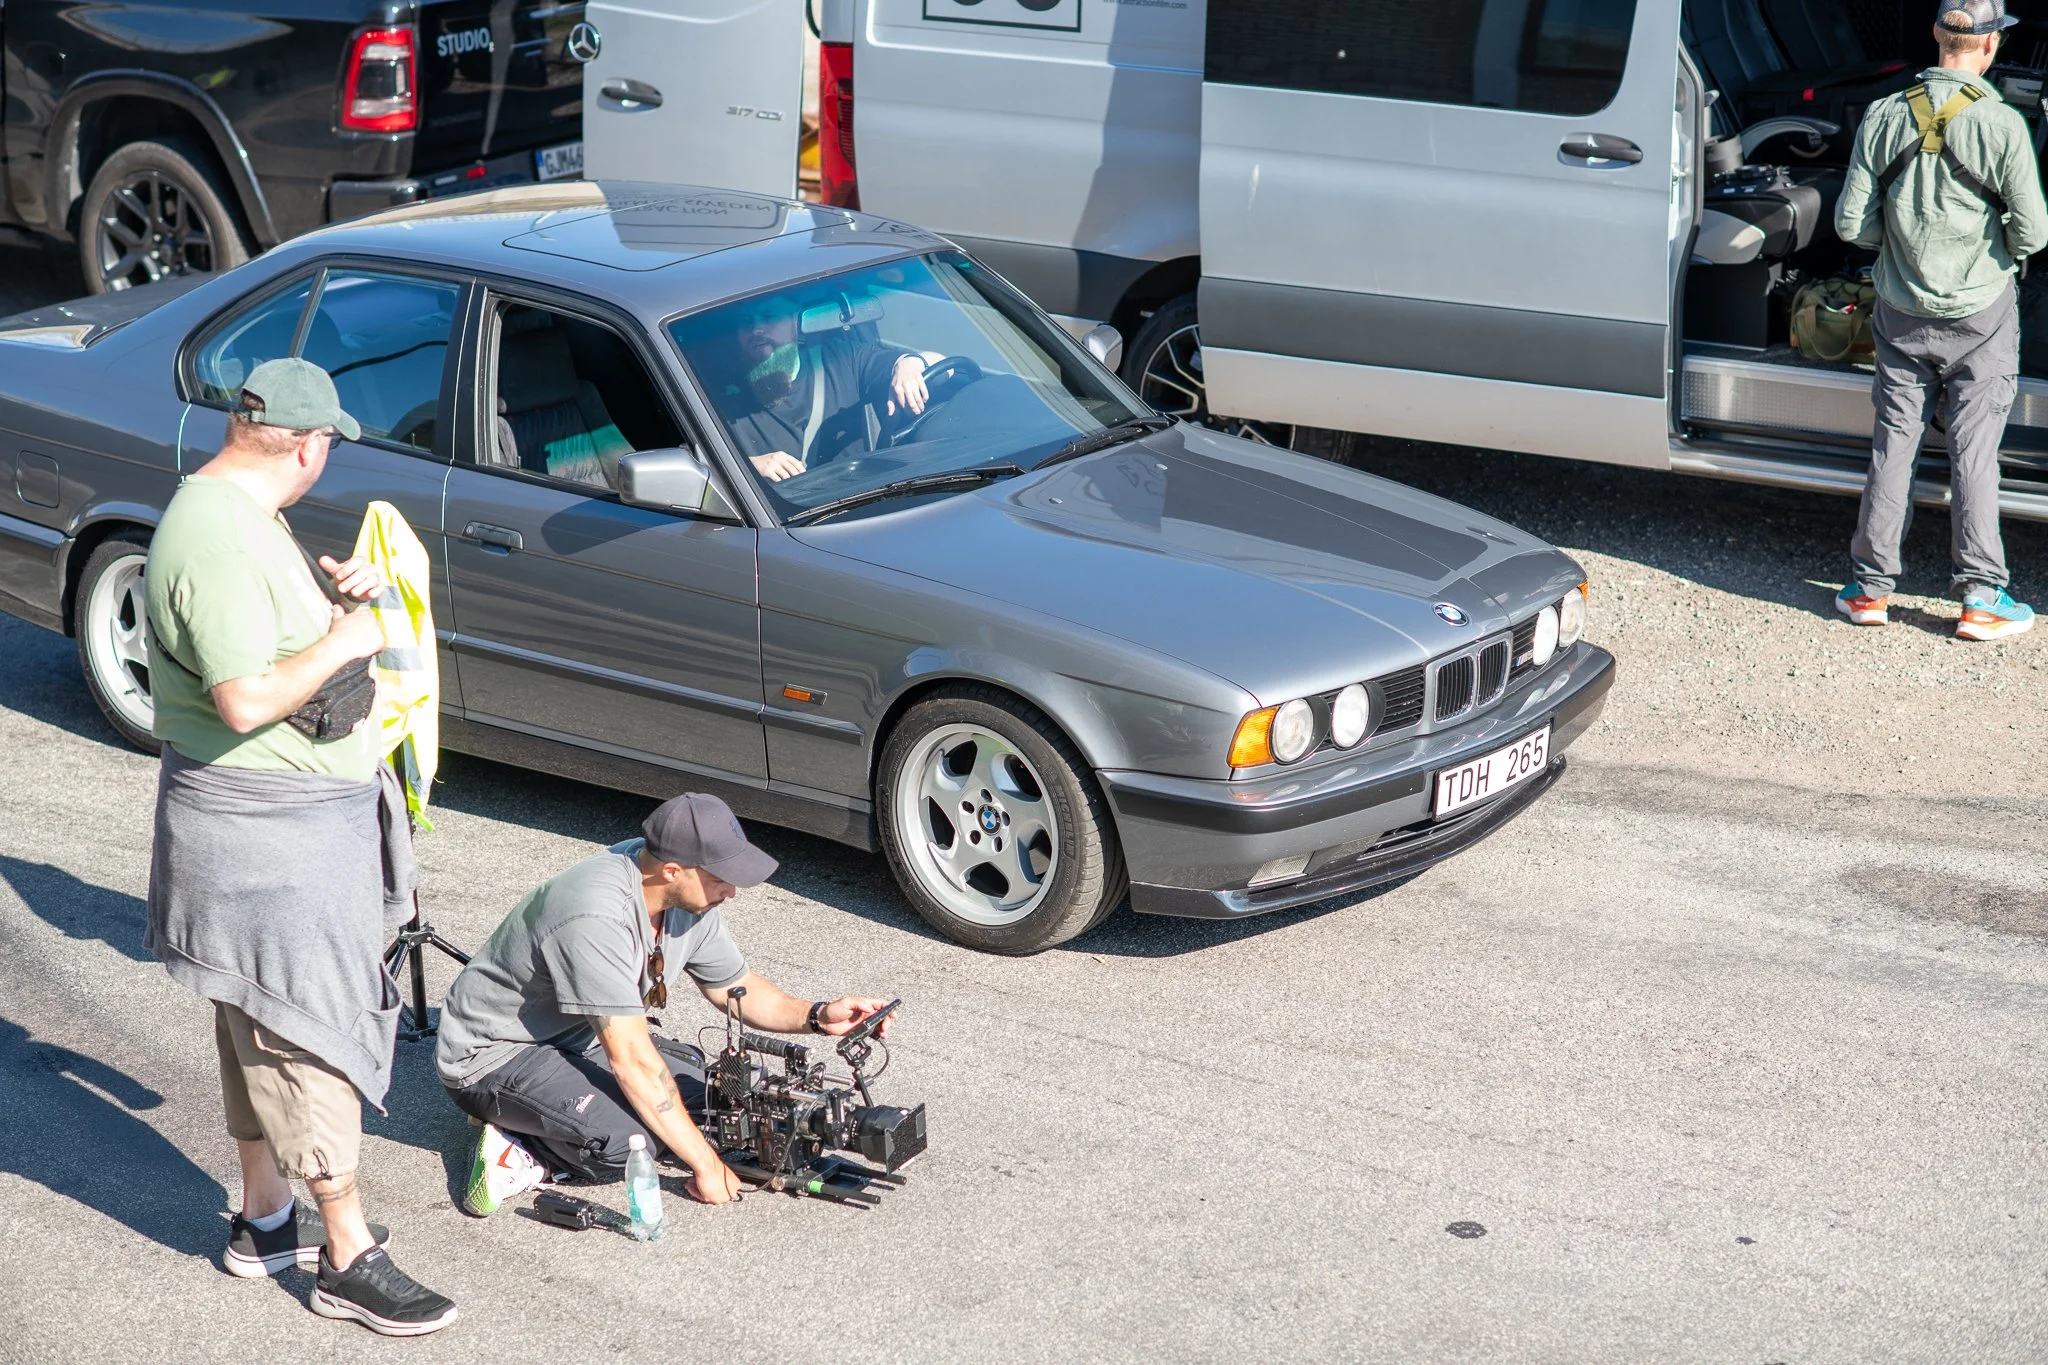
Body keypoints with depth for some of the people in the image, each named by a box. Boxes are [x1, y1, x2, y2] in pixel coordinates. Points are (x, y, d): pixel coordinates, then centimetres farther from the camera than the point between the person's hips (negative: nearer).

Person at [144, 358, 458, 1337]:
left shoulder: (239, 512, 10)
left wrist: (335, 593, 8)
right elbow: (246, 700, -31)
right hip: (263, 825, -11)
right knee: (311, 1032, -4)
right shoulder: (217, 538, -24)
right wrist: (342, 640, -19)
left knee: (263, 1029, 18)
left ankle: (266, 1220, 30)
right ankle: (347, 1257, 4)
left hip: (295, 815, 11)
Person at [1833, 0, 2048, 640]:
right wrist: (1994, 245, 9)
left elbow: (1852, 224, -4)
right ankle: (1980, 598, 7)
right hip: (1980, 315, -3)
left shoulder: (1884, 118, -7)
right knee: (1974, 452, 3)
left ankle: (1871, 588, 16)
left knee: (1893, 444, 11)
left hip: (1902, 315, 3)